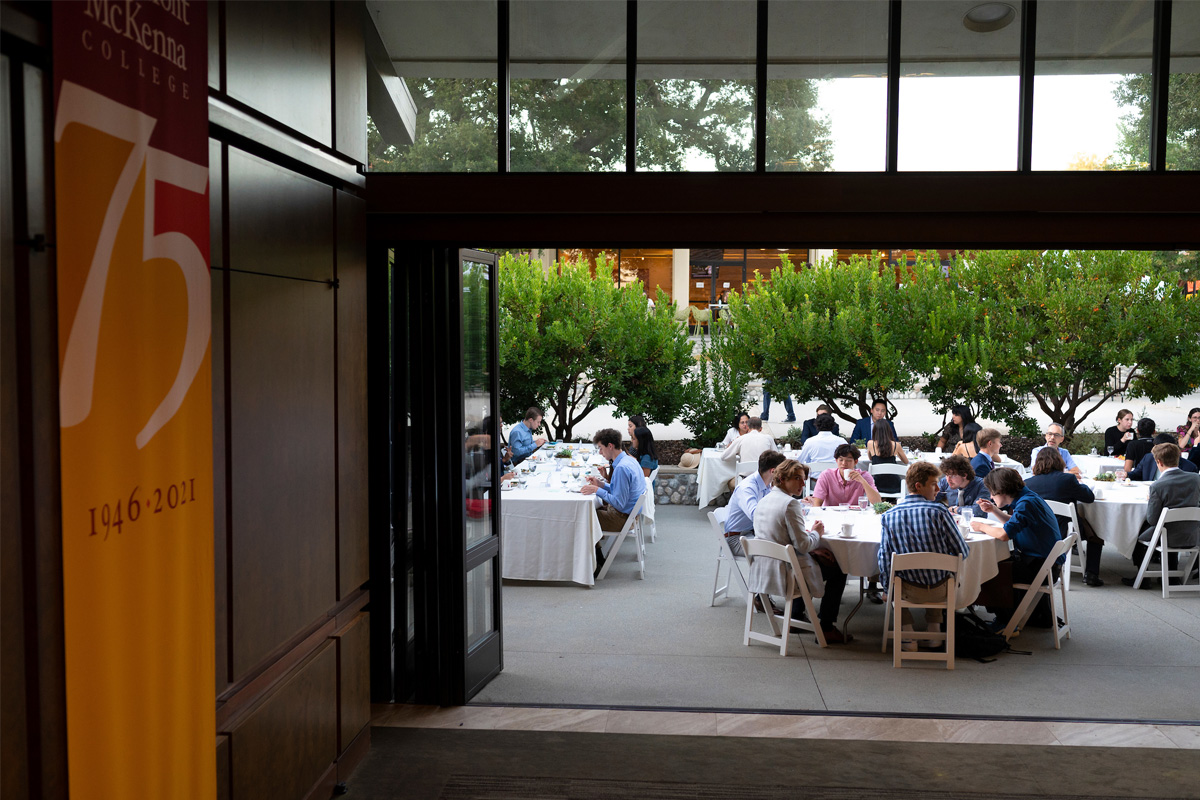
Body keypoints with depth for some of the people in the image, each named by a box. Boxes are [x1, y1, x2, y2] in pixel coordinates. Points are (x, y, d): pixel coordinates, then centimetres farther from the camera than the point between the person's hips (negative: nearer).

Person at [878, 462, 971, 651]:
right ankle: (933, 629, 33)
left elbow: (884, 560, -6)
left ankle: (907, 634, 22)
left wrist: (887, 589, 9)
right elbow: (963, 552, -10)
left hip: (908, 592, 0)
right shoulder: (938, 511, -14)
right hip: (940, 590, 0)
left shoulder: (888, 516, -8)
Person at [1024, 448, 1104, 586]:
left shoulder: (1028, 483, -9)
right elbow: (1090, 498, -4)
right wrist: (1079, 485, 19)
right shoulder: (1067, 479, -18)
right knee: (1096, 532, 23)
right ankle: (1090, 574, 16)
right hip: (1063, 533, -4)